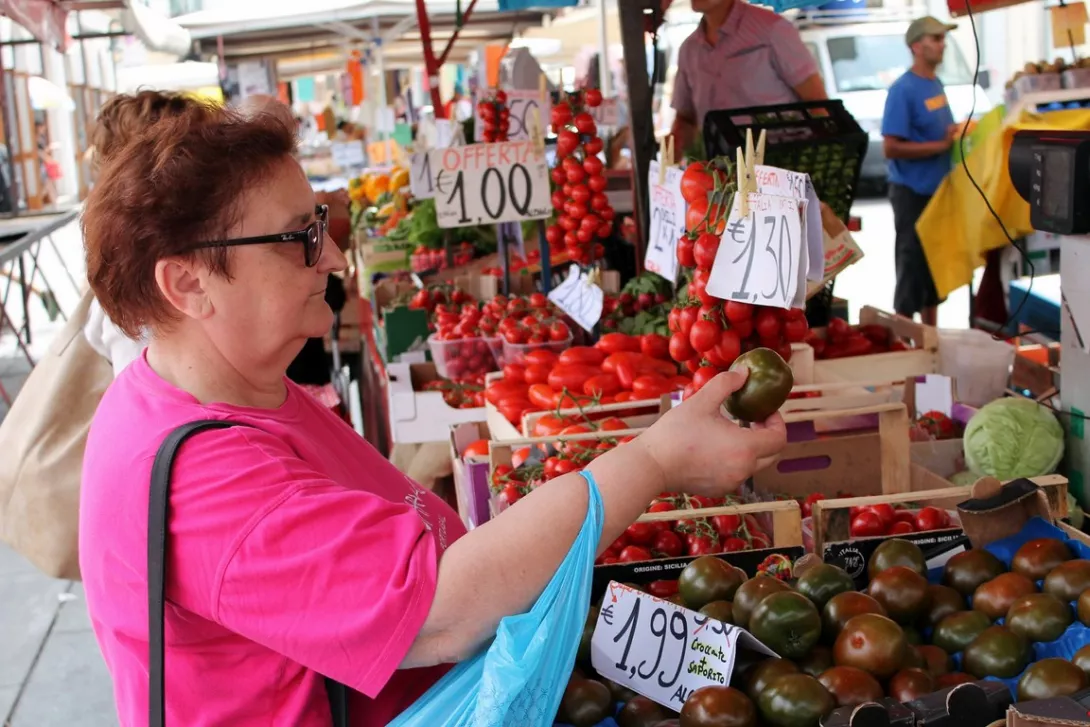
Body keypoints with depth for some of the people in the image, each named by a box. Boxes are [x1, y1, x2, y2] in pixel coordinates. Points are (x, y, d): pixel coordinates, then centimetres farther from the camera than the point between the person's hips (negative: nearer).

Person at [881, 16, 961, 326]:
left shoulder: (937, 84, 10)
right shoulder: (903, 90, -16)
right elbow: (891, 147, -22)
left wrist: (957, 134, 1)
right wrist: (942, 145, -21)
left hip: (939, 190, 8)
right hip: (913, 193, -8)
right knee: (912, 270, -2)